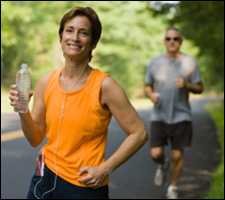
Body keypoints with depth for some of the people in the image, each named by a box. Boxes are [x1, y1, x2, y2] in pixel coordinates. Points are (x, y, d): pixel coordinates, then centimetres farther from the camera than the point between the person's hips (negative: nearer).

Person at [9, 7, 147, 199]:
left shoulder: (104, 85, -14)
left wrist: (105, 169, -15)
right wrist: (23, 111, -12)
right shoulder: (46, 83, -1)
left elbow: (138, 134, -11)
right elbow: (36, 139, 4)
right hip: (45, 178, 4)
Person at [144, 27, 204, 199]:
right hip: (159, 116, 1)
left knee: (177, 155, 2)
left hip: (181, 116, -1)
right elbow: (147, 86, 13)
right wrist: (151, 94, -10)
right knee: (155, 154, -6)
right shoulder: (155, 62, 4)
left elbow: (200, 88, 2)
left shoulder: (189, 62, -1)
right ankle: (163, 166, 30)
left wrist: (187, 85, -18)